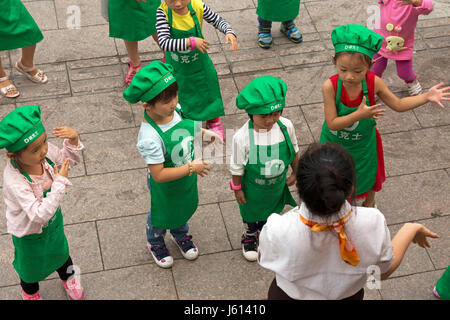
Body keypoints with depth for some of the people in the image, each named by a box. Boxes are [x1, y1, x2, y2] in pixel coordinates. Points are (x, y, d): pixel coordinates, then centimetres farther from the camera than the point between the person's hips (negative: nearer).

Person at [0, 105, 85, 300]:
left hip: (53, 220, 5)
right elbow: (39, 215, -44)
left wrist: (73, 140, -27)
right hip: (29, 232, -4)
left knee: (59, 251, 33)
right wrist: (60, 182, -45)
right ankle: (30, 291, 61)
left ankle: (68, 277, 66)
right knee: (31, 263, 28)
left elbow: (69, 159, -5)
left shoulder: (45, 151, -27)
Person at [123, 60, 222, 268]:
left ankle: (180, 235, 64)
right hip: (164, 187, -6)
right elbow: (159, 175, -37)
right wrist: (191, 168, -34)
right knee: (161, 215, 25)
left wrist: (205, 133, -8)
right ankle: (155, 243, 57)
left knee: (184, 207, 32)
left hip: (186, 177, 6)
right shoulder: (150, 138, -42)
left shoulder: (176, 109, -21)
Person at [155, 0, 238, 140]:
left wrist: (229, 32, -26)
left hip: (199, 63, 1)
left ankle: (213, 120, 50)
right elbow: (164, 43, -39)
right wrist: (190, 42, -48)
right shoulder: (163, 12, -29)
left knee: (209, 89, 21)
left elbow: (217, 20, -7)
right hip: (175, 65, -1)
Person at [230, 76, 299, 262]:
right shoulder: (243, 137, -33)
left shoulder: (286, 126, -23)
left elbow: (294, 151, -3)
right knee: (251, 213, 25)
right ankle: (249, 237, 55)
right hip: (252, 188, -3)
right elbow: (237, 166, -18)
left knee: (271, 211, 28)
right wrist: (237, 188, -9)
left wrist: (295, 173, 8)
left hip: (277, 185, 3)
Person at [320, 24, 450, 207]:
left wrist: (426, 97, -17)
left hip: (363, 143, 2)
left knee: (368, 178, 27)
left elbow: (398, 105, -8)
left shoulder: (374, 83, -25)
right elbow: (332, 124, -30)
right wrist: (359, 114, -43)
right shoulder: (330, 86, -33)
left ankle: (369, 203, 60)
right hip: (335, 144, -2)